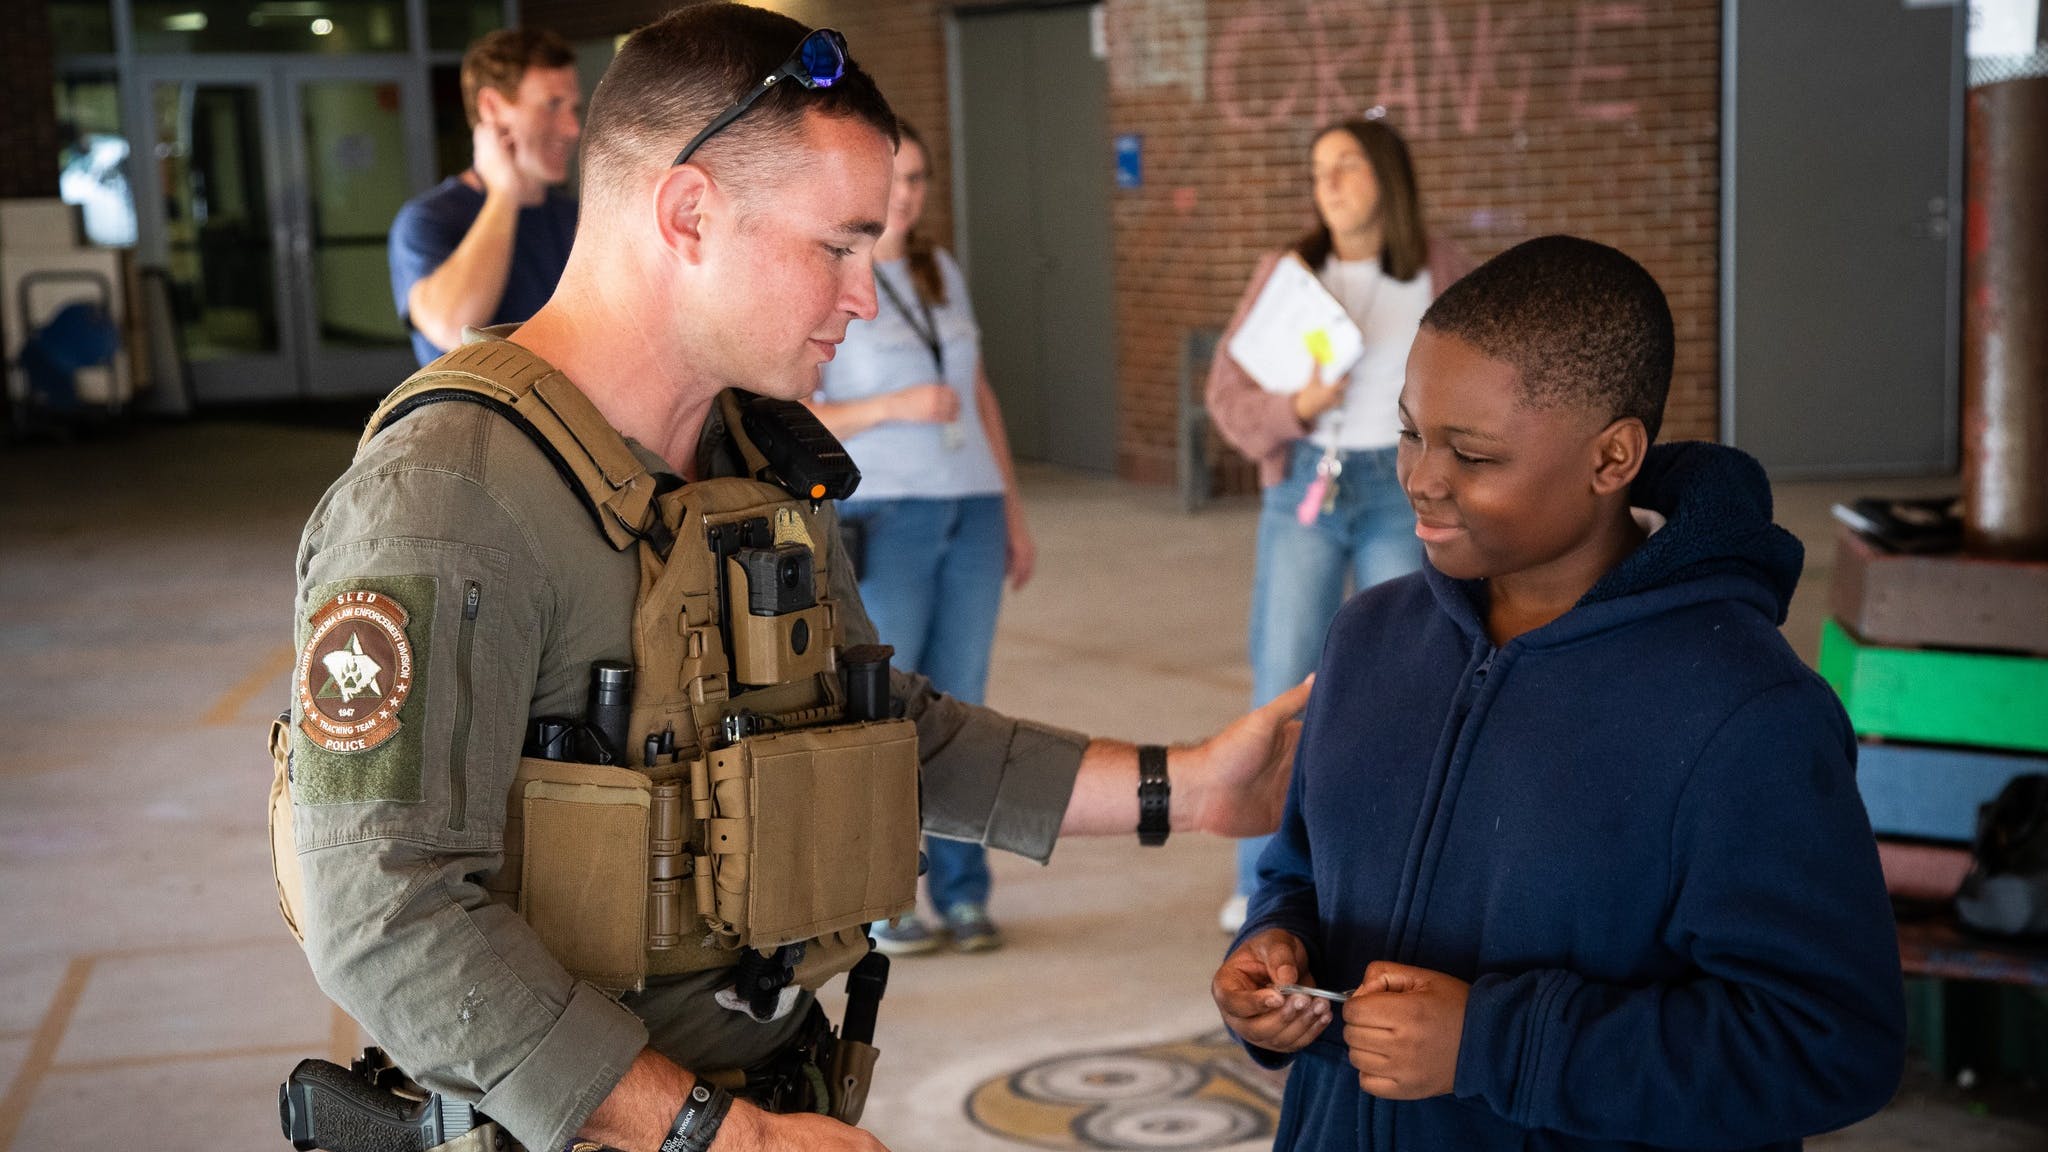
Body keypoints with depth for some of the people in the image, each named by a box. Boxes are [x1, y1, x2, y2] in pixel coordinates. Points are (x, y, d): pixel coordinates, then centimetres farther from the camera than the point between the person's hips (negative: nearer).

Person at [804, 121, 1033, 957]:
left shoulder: (942, 271, 14)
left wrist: (1013, 510, 16)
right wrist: (896, 407, -21)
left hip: (971, 511, 5)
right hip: (884, 518, -5)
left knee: (961, 707, 6)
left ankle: (962, 894, 13)